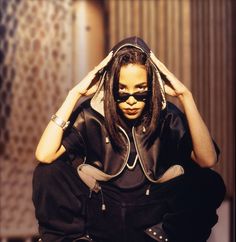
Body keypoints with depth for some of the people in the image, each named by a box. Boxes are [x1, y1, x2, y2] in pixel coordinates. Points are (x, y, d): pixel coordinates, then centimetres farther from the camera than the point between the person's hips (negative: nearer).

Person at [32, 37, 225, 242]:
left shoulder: (167, 117, -7)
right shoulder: (91, 115, -8)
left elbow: (207, 160, -22)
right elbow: (44, 155, -21)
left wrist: (185, 95, -23)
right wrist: (75, 94, -20)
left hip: (153, 219, 0)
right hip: (101, 215, 0)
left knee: (210, 183, -23)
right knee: (47, 173, -20)